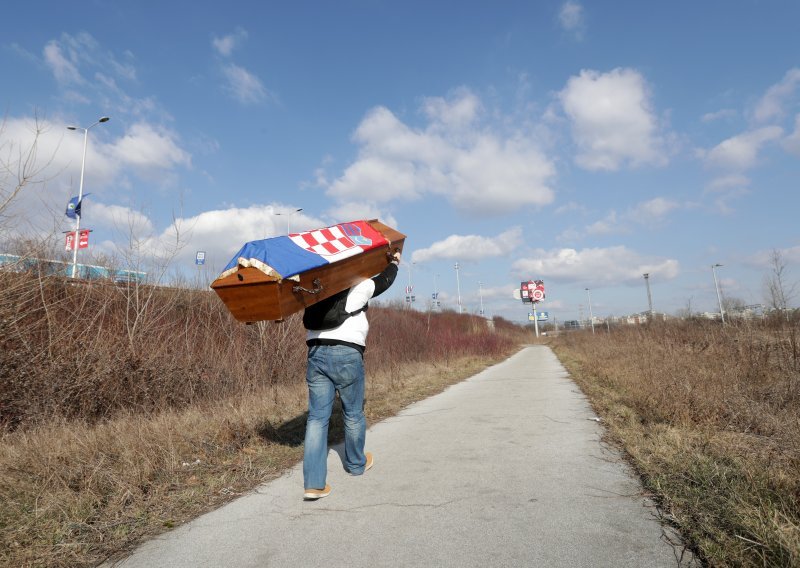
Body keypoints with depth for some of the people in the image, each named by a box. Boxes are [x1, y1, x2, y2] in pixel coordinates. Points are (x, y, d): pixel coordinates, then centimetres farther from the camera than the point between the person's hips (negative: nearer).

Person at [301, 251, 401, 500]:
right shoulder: (358, 287, 0)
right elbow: (384, 280, 15)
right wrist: (394, 262, 36)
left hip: (315, 353, 4)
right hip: (347, 355, -4)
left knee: (317, 417, 6)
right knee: (354, 414, 16)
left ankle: (313, 484, 2)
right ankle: (356, 464, 37)